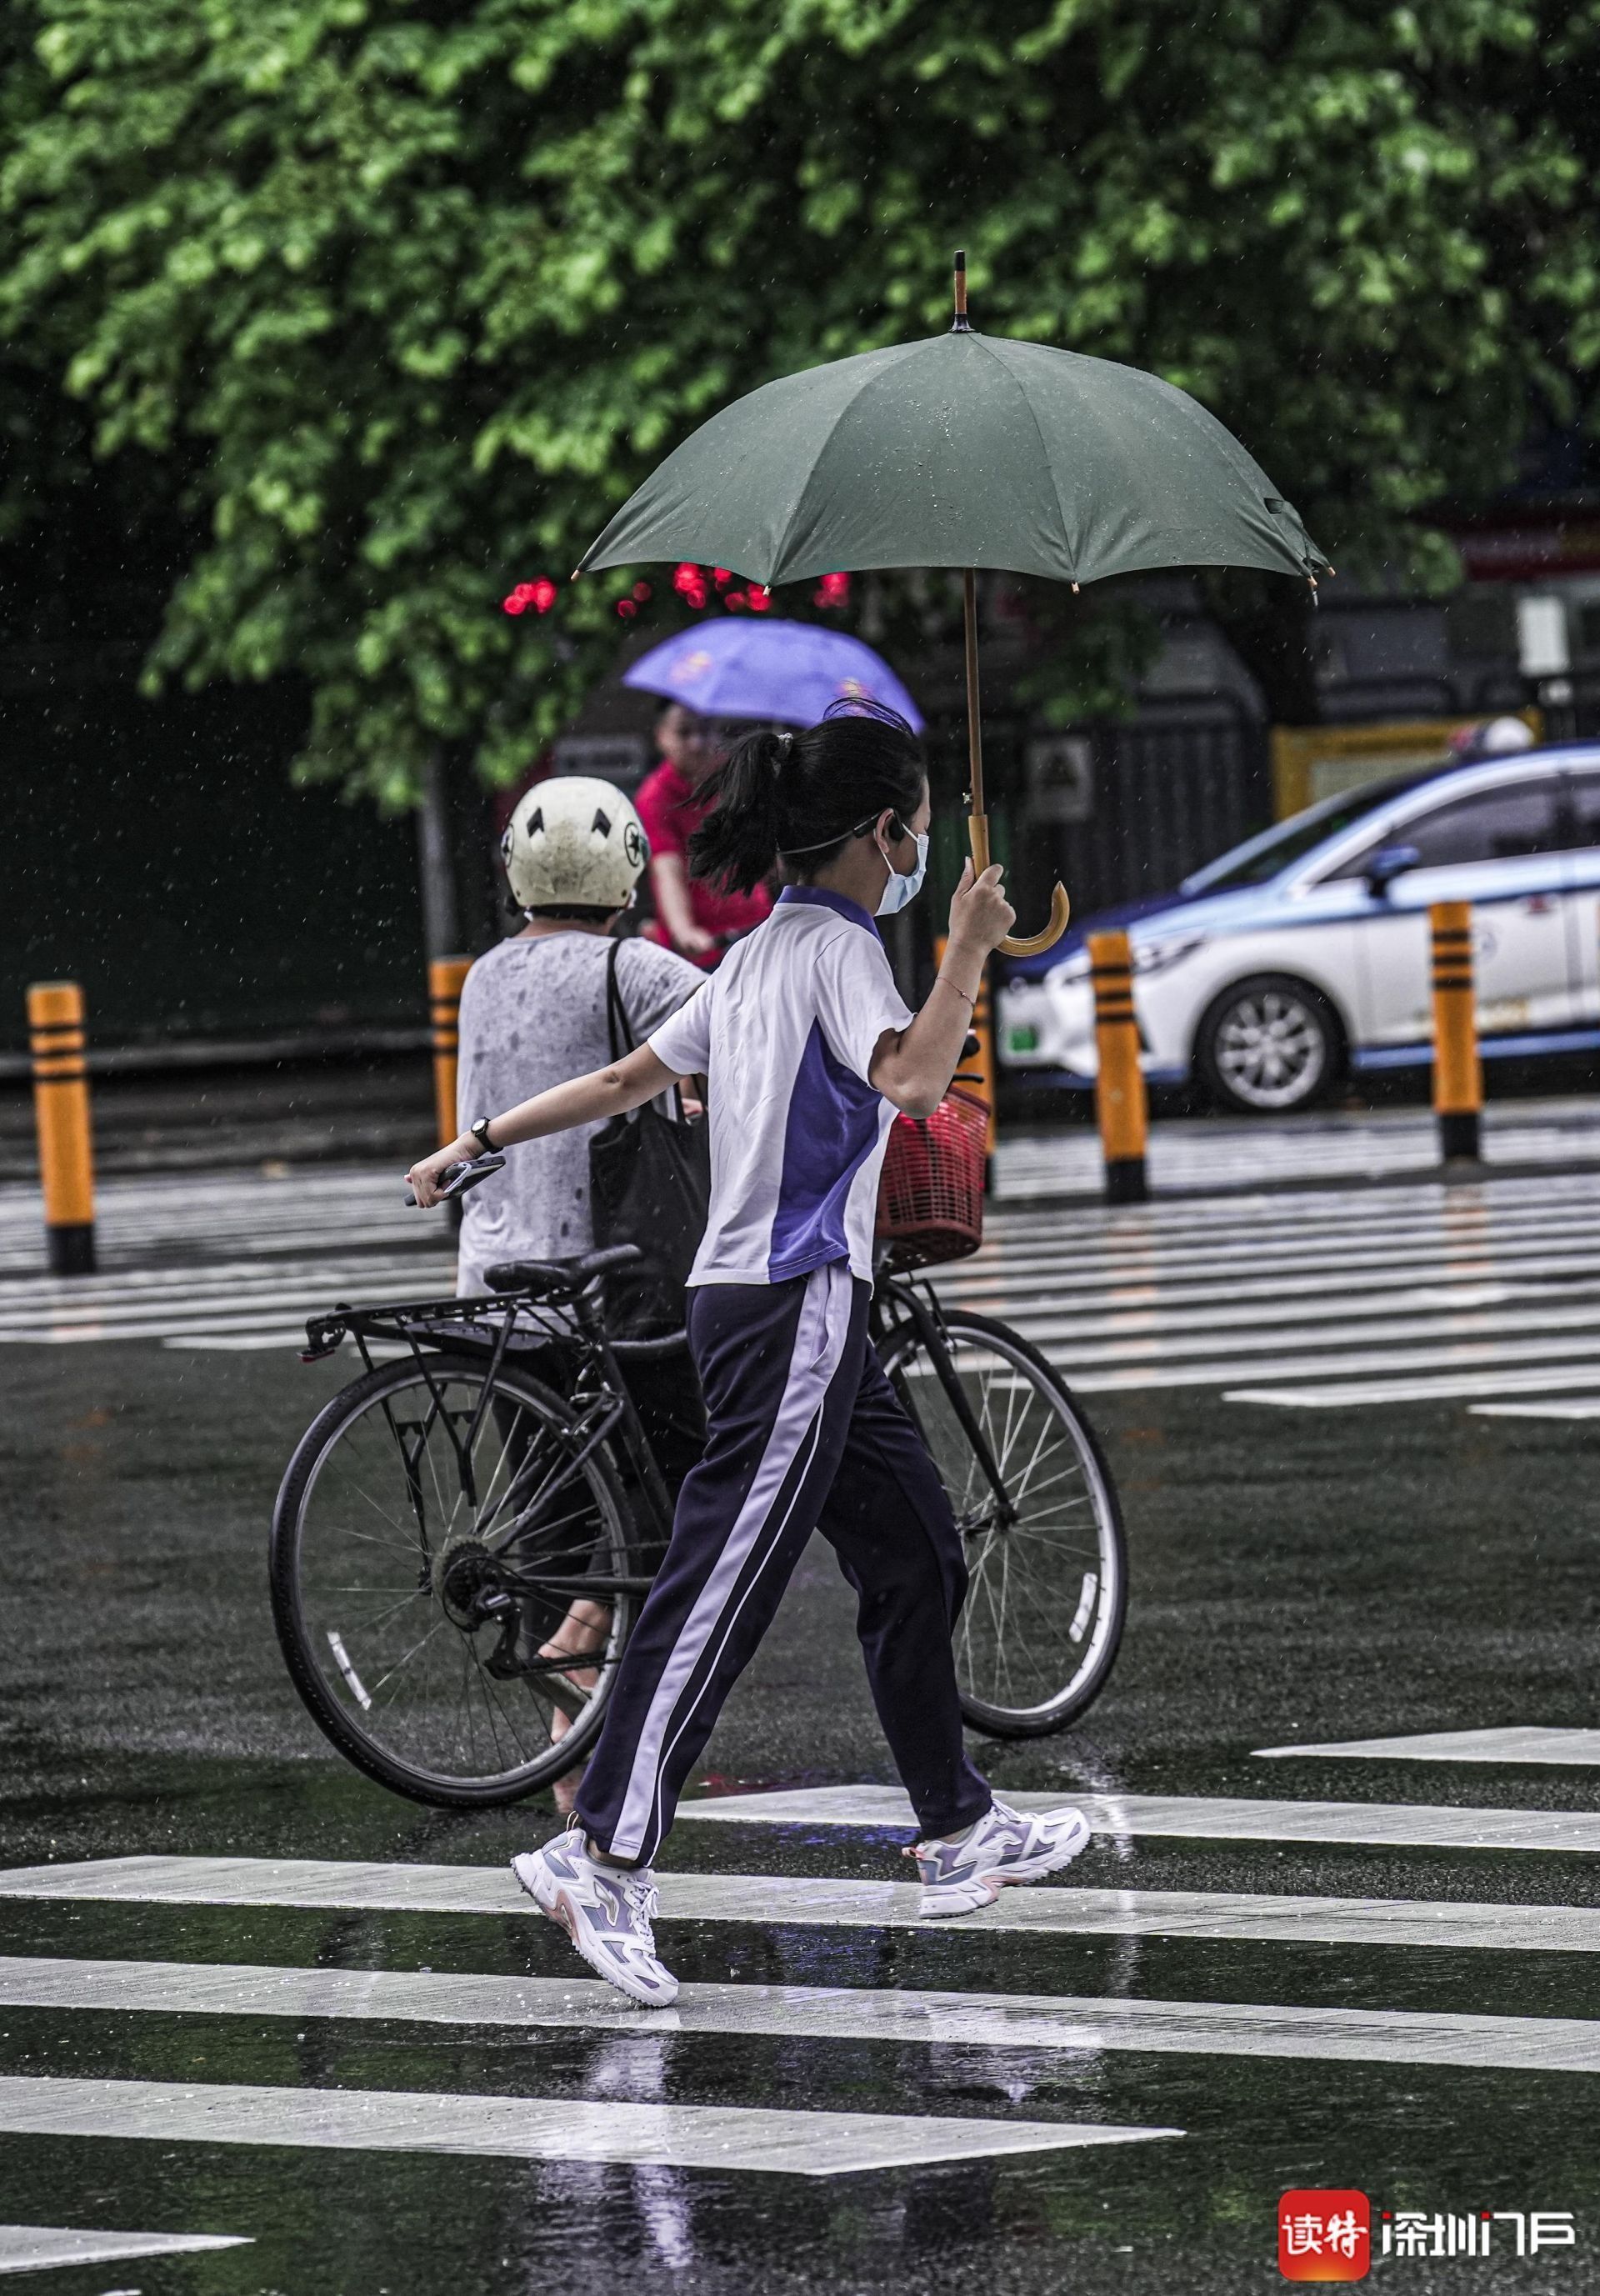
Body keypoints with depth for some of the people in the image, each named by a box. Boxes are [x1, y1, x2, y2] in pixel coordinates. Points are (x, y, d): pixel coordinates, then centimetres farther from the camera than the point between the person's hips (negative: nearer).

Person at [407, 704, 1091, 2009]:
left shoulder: (764, 956, 16)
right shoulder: (836, 946, -12)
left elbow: (631, 1079, 20)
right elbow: (912, 1081, -28)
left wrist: (478, 1147, 28)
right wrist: (970, 949, -19)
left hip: (800, 1311, 10)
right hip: (793, 1303, -10)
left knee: (917, 1557, 16)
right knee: (723, 1584, -13)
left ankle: (961, 1837, 24)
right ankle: (604, 1857, -16)